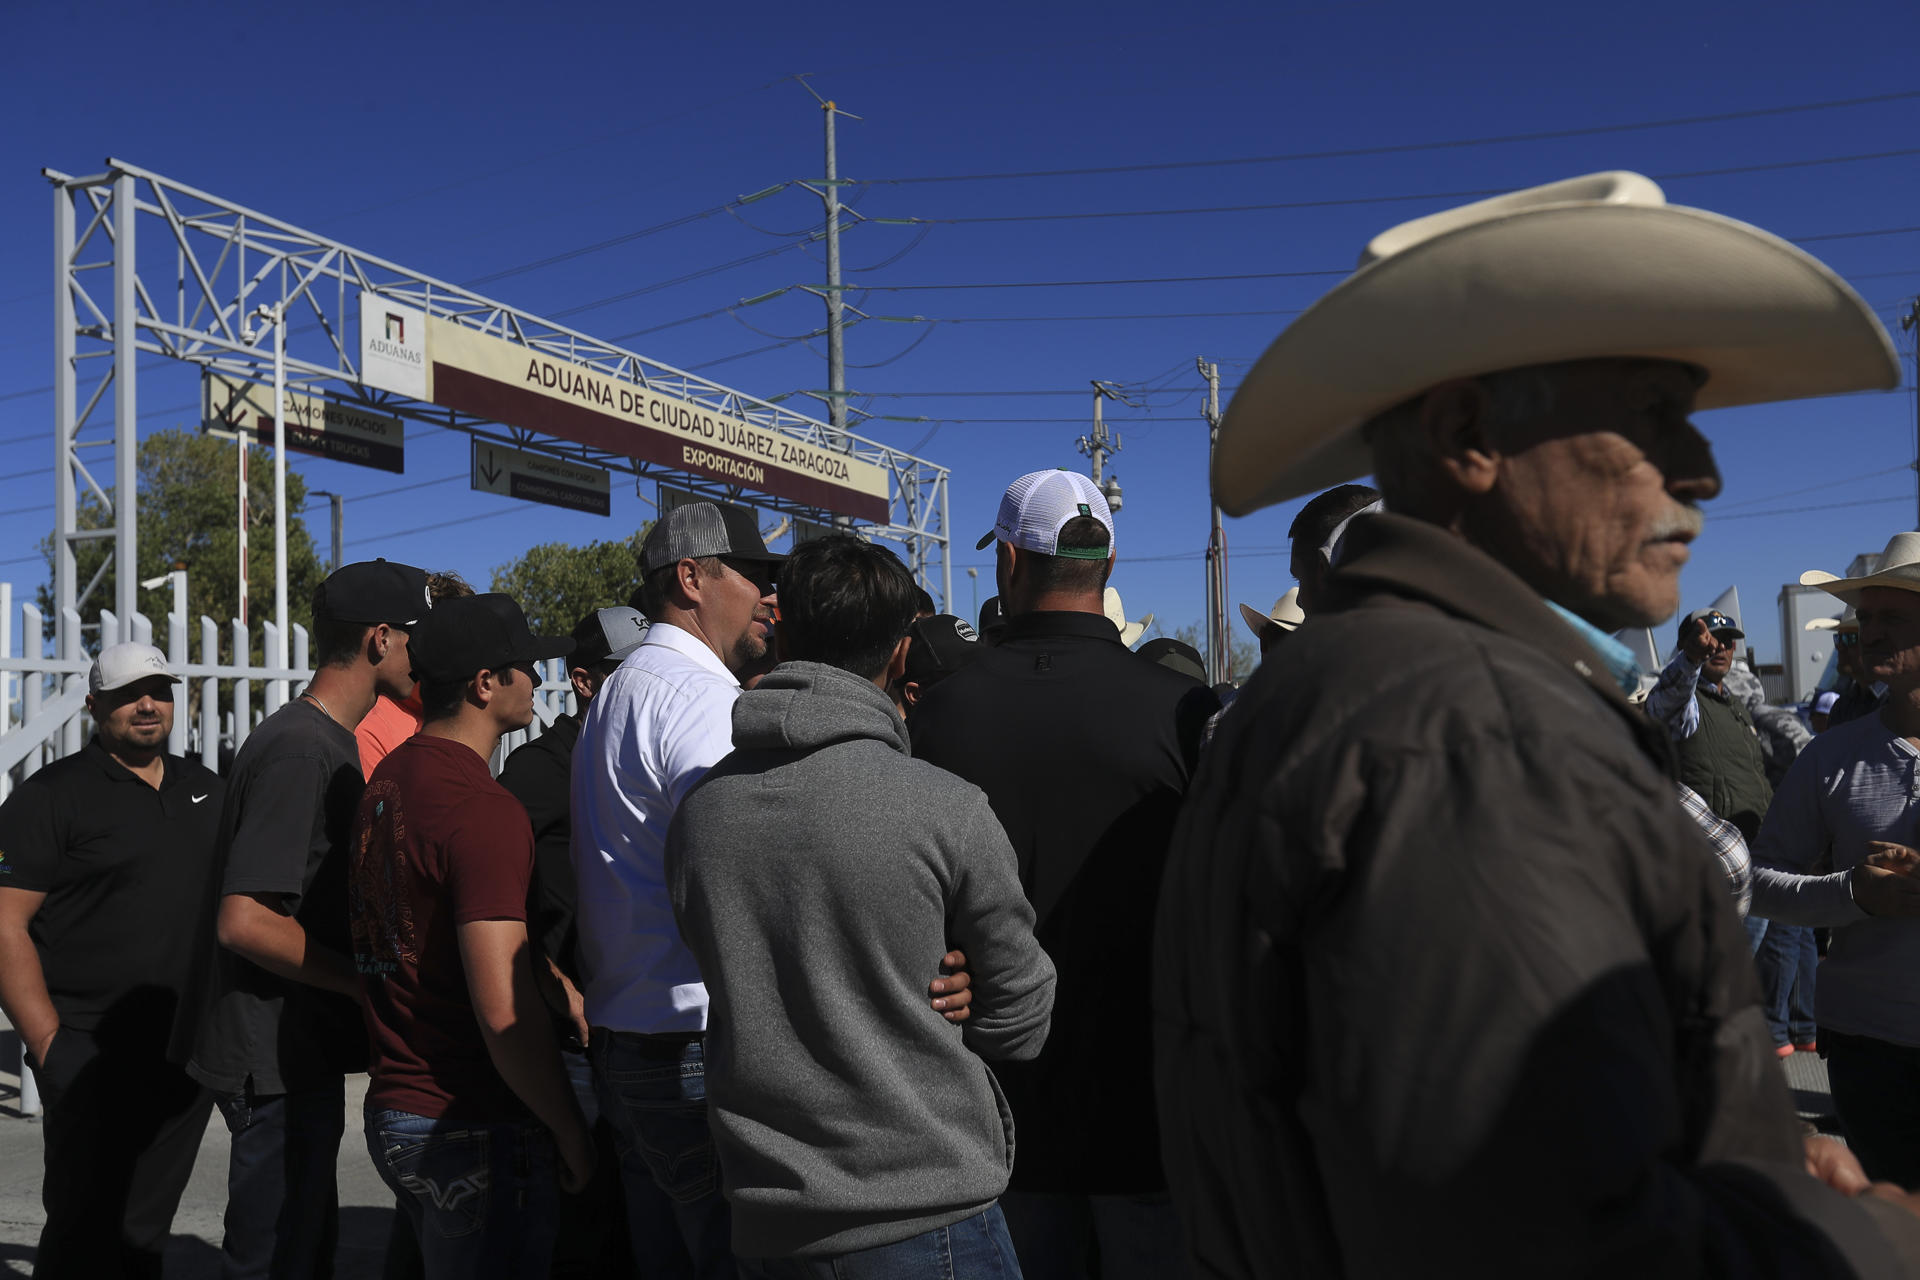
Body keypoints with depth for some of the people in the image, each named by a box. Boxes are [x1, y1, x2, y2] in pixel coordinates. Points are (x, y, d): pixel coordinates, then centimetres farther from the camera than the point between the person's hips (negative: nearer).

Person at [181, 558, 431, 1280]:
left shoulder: (327, 742, 13)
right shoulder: (301, 750, -20)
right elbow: (244, 921, -26)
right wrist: (369, 982, -18)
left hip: (302, 1052, 10)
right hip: (279, 1064, -10)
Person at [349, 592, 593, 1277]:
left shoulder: (385, 779, 8)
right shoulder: (486, 810, -21)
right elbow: (504, 1011, -25)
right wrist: (571, 1132, -13)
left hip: (392, 1111, 9)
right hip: (474, 1129, -9)